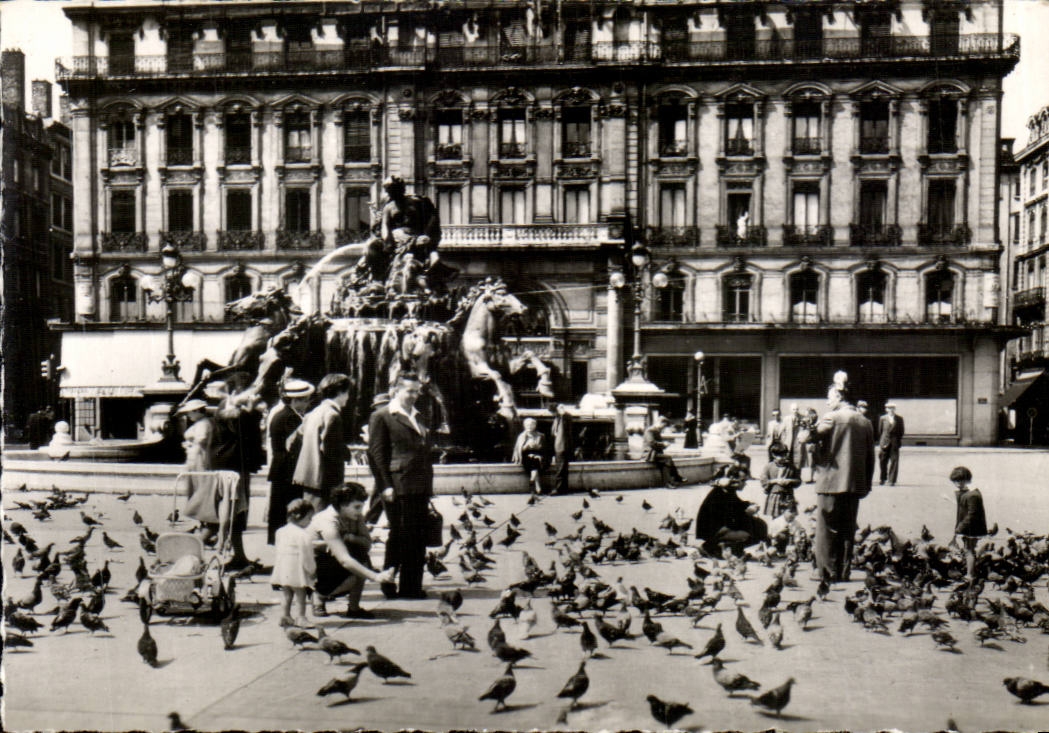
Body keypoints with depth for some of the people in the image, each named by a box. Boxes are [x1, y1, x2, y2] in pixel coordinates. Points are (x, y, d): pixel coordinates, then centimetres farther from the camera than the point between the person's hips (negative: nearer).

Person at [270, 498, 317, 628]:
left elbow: (276, 551, 14)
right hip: (297, 571, -7)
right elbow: (306, 556, -16)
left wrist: (276, 564, 23)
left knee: (286, 594, 16)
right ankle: (300, 617, 4)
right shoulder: (304, 536, -17)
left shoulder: (280, 531, 8)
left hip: (282, 569, 7)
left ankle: (285, 616, 19)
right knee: (300, 593, 3)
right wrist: (312, 570, -5)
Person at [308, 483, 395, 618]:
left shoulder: (355, 516, -8)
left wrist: (349, 538, -33)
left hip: (331, 558, 7)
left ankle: (354, 607, -11)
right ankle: (318, 596, -4)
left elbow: (368, 544, -13)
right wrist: (375, 577, -45)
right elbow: (345, 560, -39)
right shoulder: (327, 522, -31)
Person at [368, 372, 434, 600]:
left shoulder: (418, 417, 21)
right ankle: (389, 586, 9)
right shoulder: (381, 417, -2)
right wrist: (385, 485, -13)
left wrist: (428, 485, 16)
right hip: (397, 488, -7)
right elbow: (376, 453, -7)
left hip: (419, 488, 7)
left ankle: (412, 586, 15)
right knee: (399, 536, -2)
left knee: (418, 538, 7)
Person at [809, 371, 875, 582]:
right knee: (848, 529, 12)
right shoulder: (865, 421, 10)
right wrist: (867, 484, 18)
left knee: (827, 528, 2)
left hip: (831, 481, -5)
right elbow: (870, 457, 13)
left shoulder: (831, 417, -7)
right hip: (855, 484, 6)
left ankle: (827, 572, 2)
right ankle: (844, 572, 15)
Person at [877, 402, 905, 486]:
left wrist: (899, 440, 1)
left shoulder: (899, 419, 6)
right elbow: (879, 431, 7)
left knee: (894, 461, -2)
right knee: (883, 461, 5)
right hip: (884, 443, 0)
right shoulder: (882, 418, 5)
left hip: (895, 443, 0)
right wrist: (880, 443, 6)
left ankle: (892, 480, 4)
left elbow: (901, 431, 10)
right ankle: (882, 478, 23)